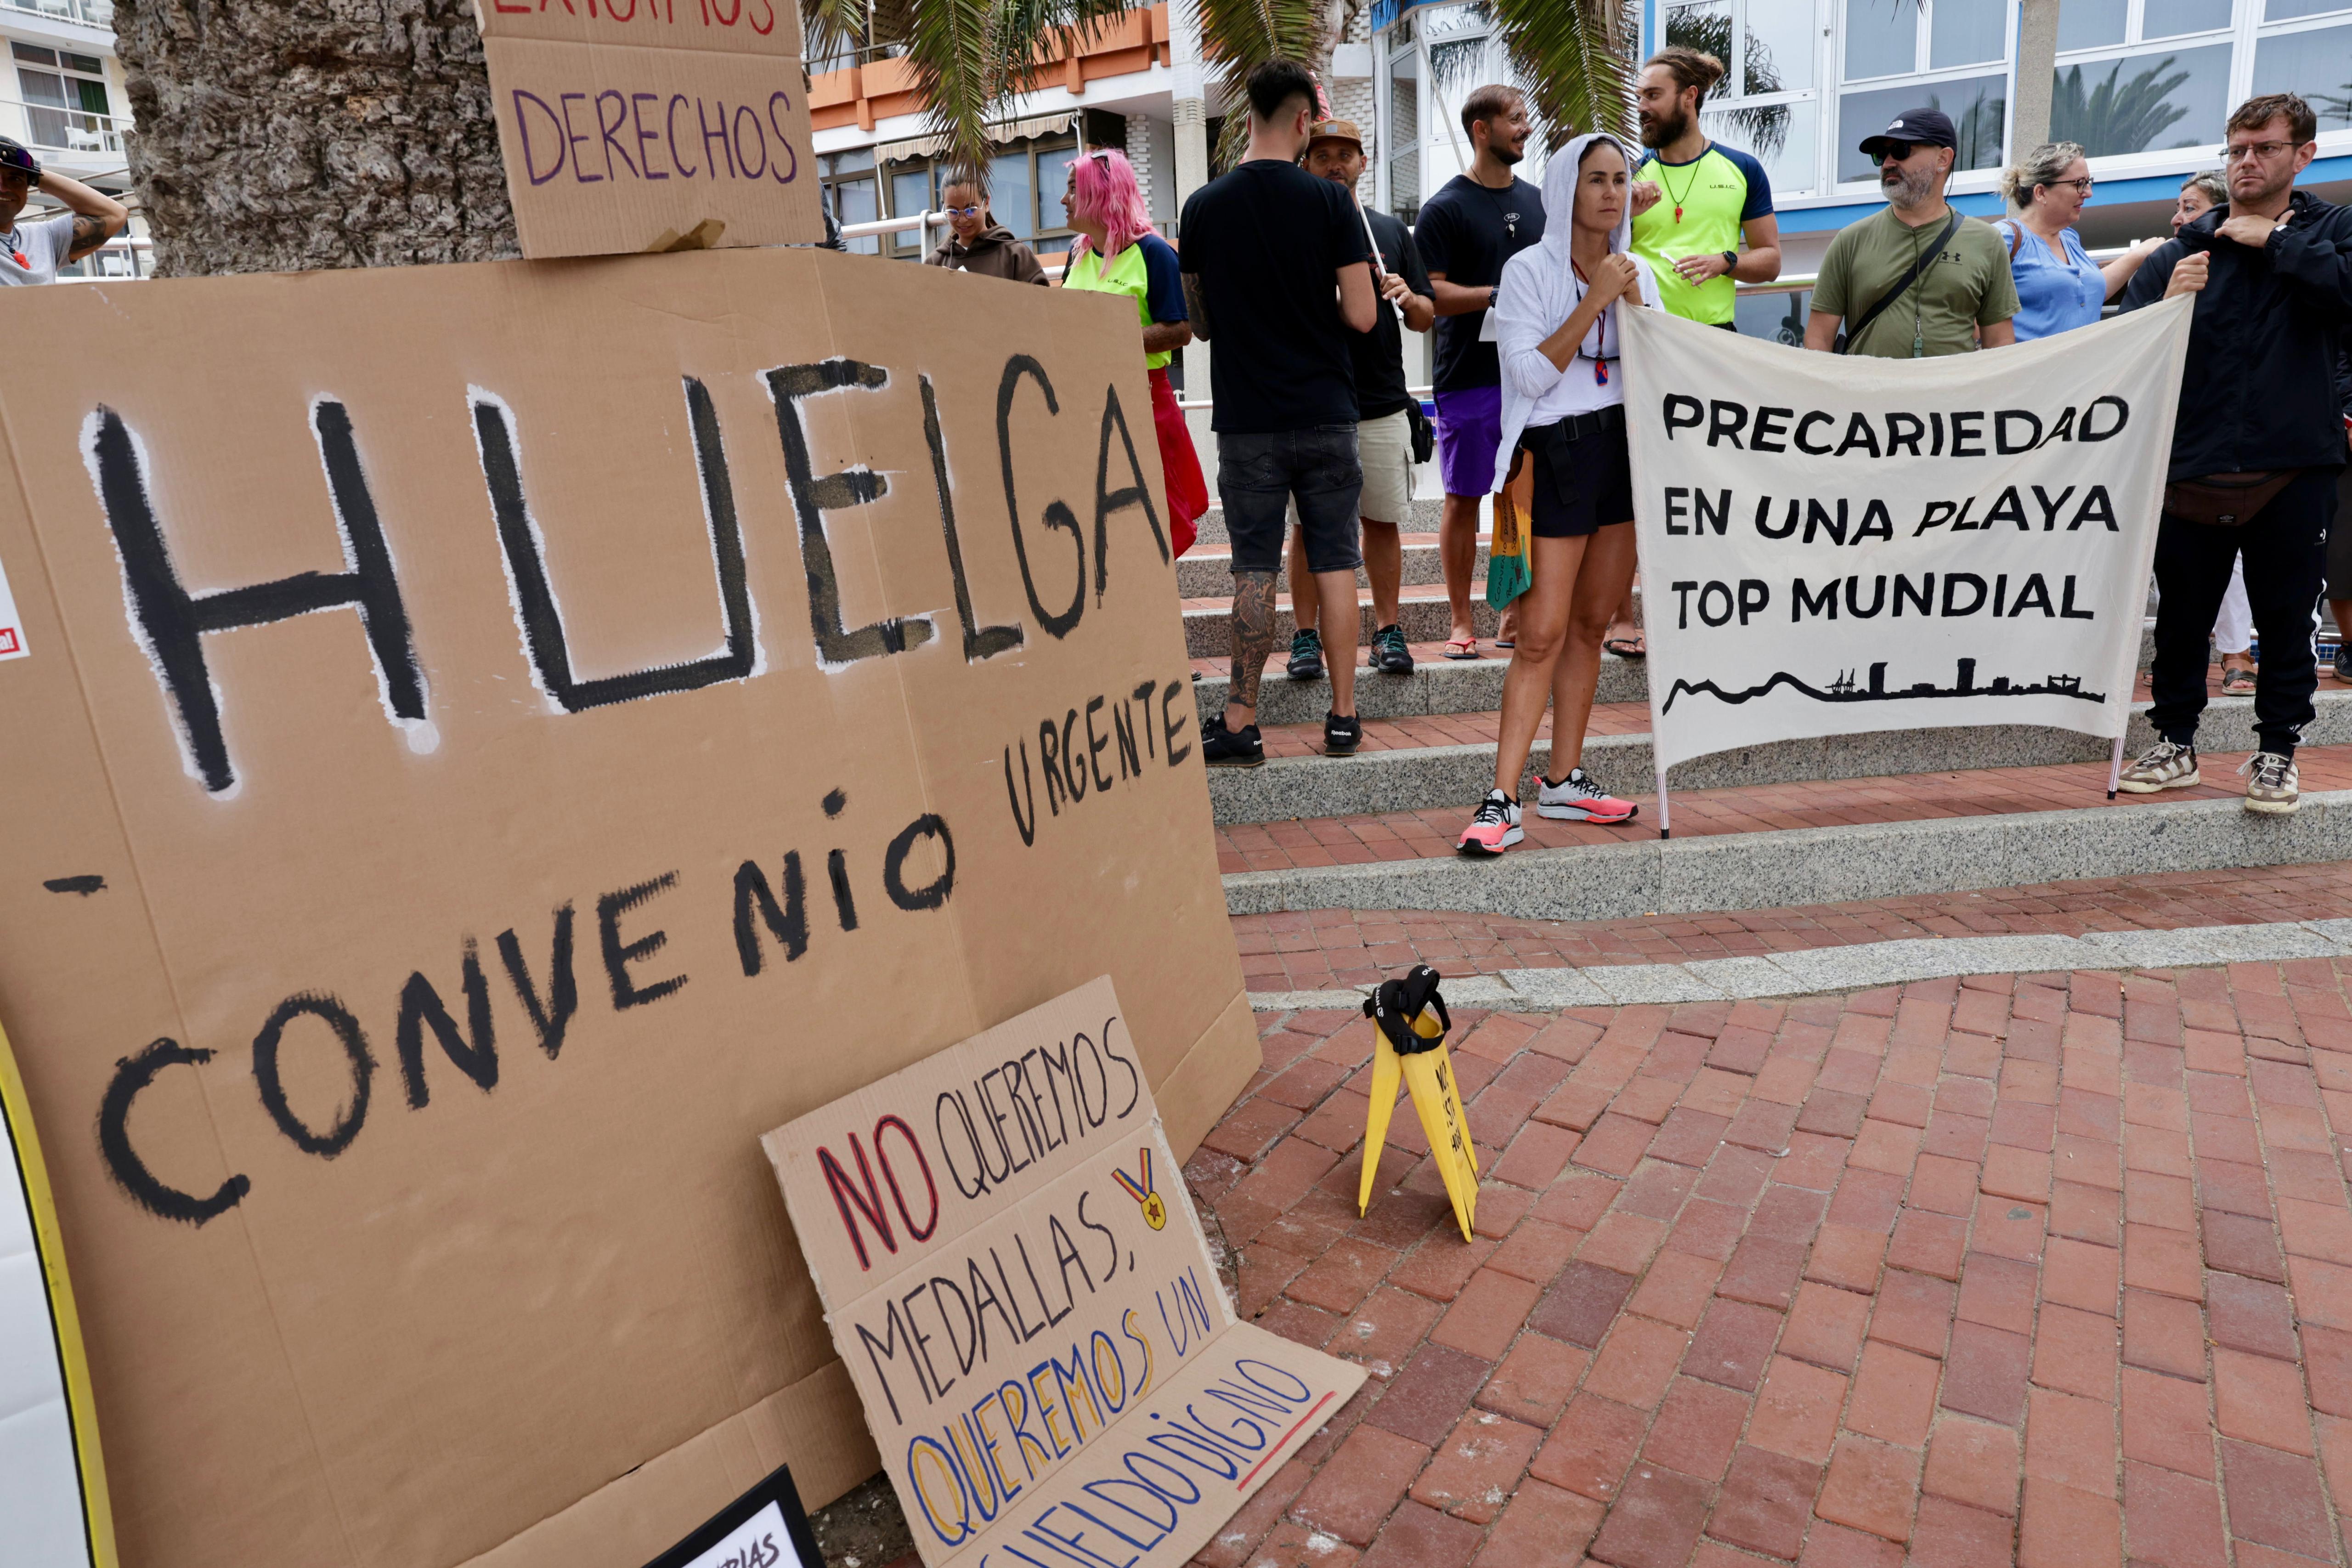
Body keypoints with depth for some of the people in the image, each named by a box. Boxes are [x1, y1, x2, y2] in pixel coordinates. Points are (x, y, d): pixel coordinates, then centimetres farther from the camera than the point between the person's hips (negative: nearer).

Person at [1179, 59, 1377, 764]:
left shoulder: (1202, 207, 1)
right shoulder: (1328, 199, -4)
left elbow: (1200, 323, 9)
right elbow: (1361, 315, -5)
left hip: (1247, 421, 1)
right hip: (1326, 414, 0)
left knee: (1255, 571, 4)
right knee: (1335, 562, 7)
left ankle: (1241, 724, 5)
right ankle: (1343, 715, 12)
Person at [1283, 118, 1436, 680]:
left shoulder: (1391, 231, 14)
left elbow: (1426, 318, 14)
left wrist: (1408, 298, -8)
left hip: (1383, 405, 2)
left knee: (1383, 521, 6)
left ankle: (1388, 630, 15)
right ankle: (1306, 635, 9)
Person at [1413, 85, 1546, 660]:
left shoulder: (1537, 201, 16)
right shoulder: (1445, 208, -3)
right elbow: (1429, 295, -10)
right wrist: (1500, 294, -18)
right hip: (1470, 378, -5)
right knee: (1464, 498, 0)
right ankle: (1462, 622, 7)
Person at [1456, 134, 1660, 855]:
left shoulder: (1637, 272, 13)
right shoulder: (1529, 270, -2)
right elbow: (1530, 374, -13)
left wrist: (1632, 302, -6)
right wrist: (1593, 301, -15)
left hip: (1630, 445, 5)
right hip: (1560, 450, -5)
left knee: (1590, 625, 7)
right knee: (1542, 633, -11)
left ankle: (1564, 781, 16)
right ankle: (1502, 800, -9)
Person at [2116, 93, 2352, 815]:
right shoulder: (2185, 247, 9)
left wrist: (2275, 239, -9)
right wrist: (2168, 303, -16)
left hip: (2292, 466, -1)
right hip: (2192, 466, 1)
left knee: (2286, 619, 5)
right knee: (2181, 614, 6)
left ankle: (2277, 753, 17)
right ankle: (2176, 743, 19)